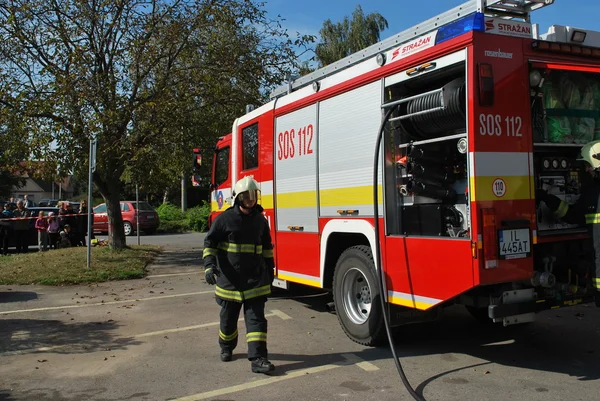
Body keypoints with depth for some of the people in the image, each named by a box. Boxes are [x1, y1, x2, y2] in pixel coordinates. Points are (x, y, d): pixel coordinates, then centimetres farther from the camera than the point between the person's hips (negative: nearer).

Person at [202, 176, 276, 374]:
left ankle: (258, 359, -5)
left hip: (255, 280, 2)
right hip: (230, 280, -2)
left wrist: (270, 269, 20)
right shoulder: (224, 219, -6)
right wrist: (209, 265, -19)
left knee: (256, 318, -5)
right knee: (229, 317, 13)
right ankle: (226, 348, 38)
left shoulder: (261, 221, 6)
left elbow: (267, 247, 18)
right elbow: (209, 242, -6)